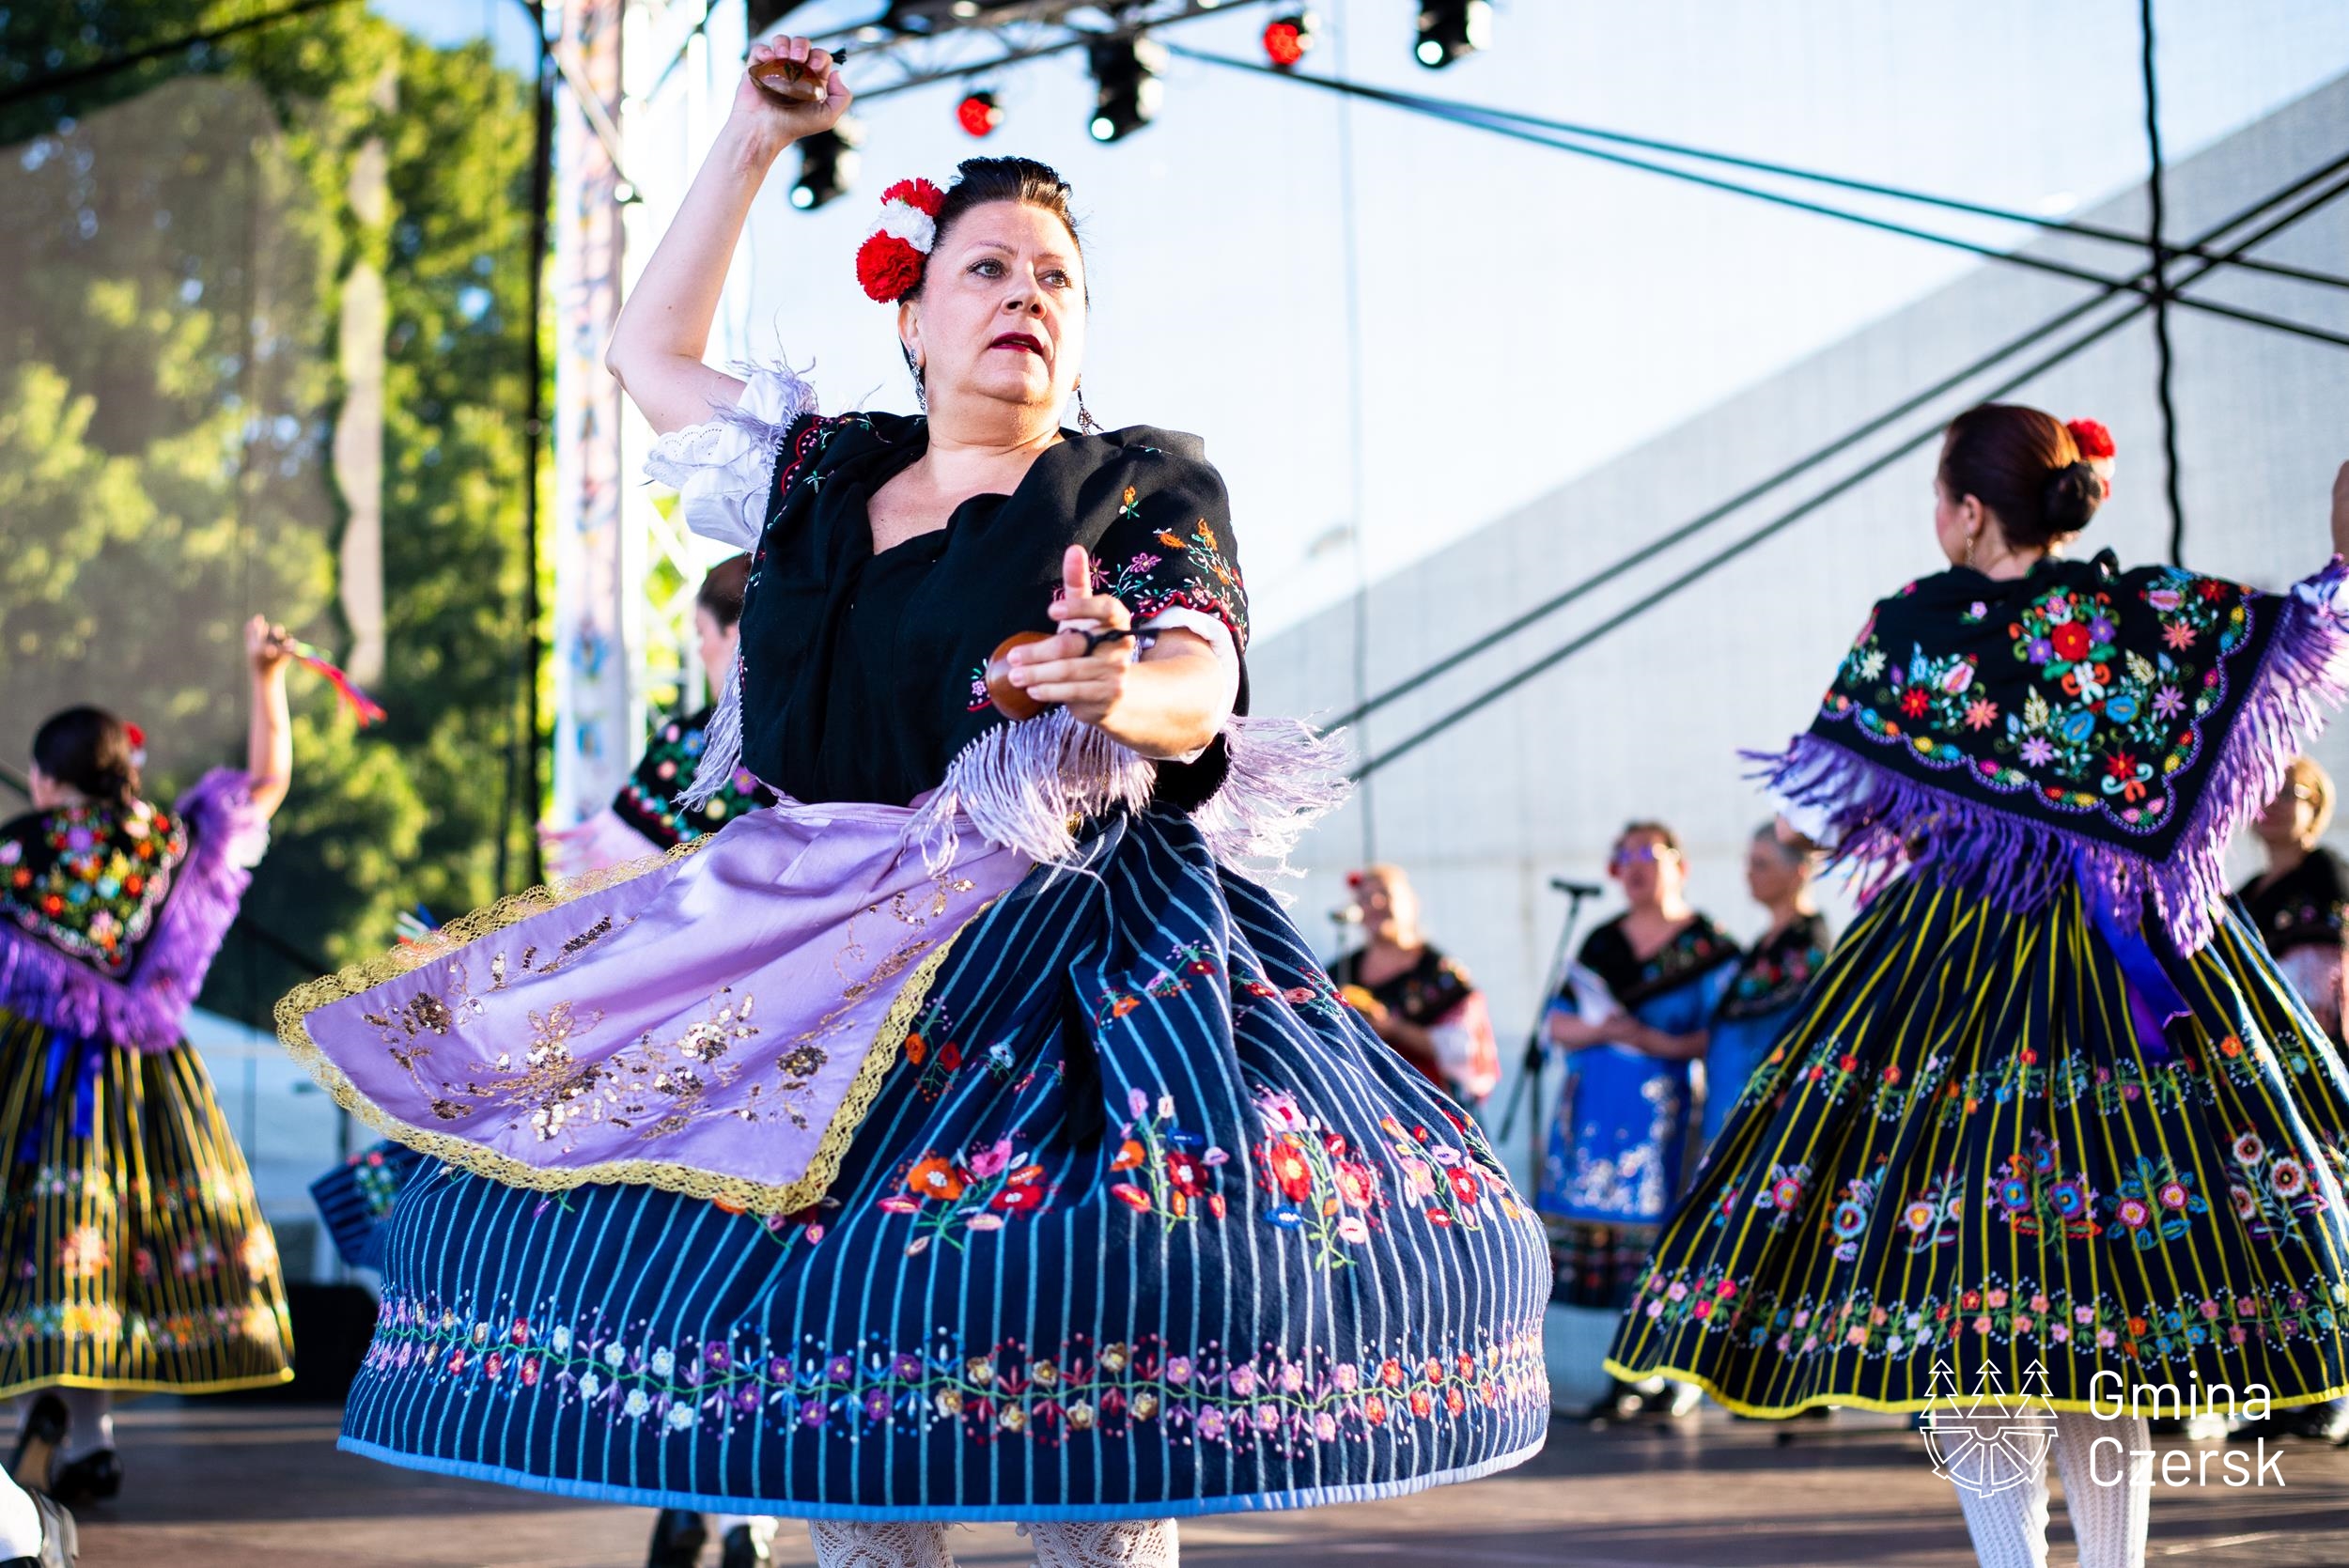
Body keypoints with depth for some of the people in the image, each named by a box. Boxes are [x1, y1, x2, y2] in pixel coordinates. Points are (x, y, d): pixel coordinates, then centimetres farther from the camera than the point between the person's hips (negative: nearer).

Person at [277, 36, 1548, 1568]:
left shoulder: (1145, 488, 4)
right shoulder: (825, 475, 17)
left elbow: (1201, 688, -11)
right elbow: (655, 349, 30)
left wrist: (1119, 689, -35)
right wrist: (752, 141, 28)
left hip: (1063, 948, -4)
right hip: (819, 942, 5)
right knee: (824, 1357, -3)